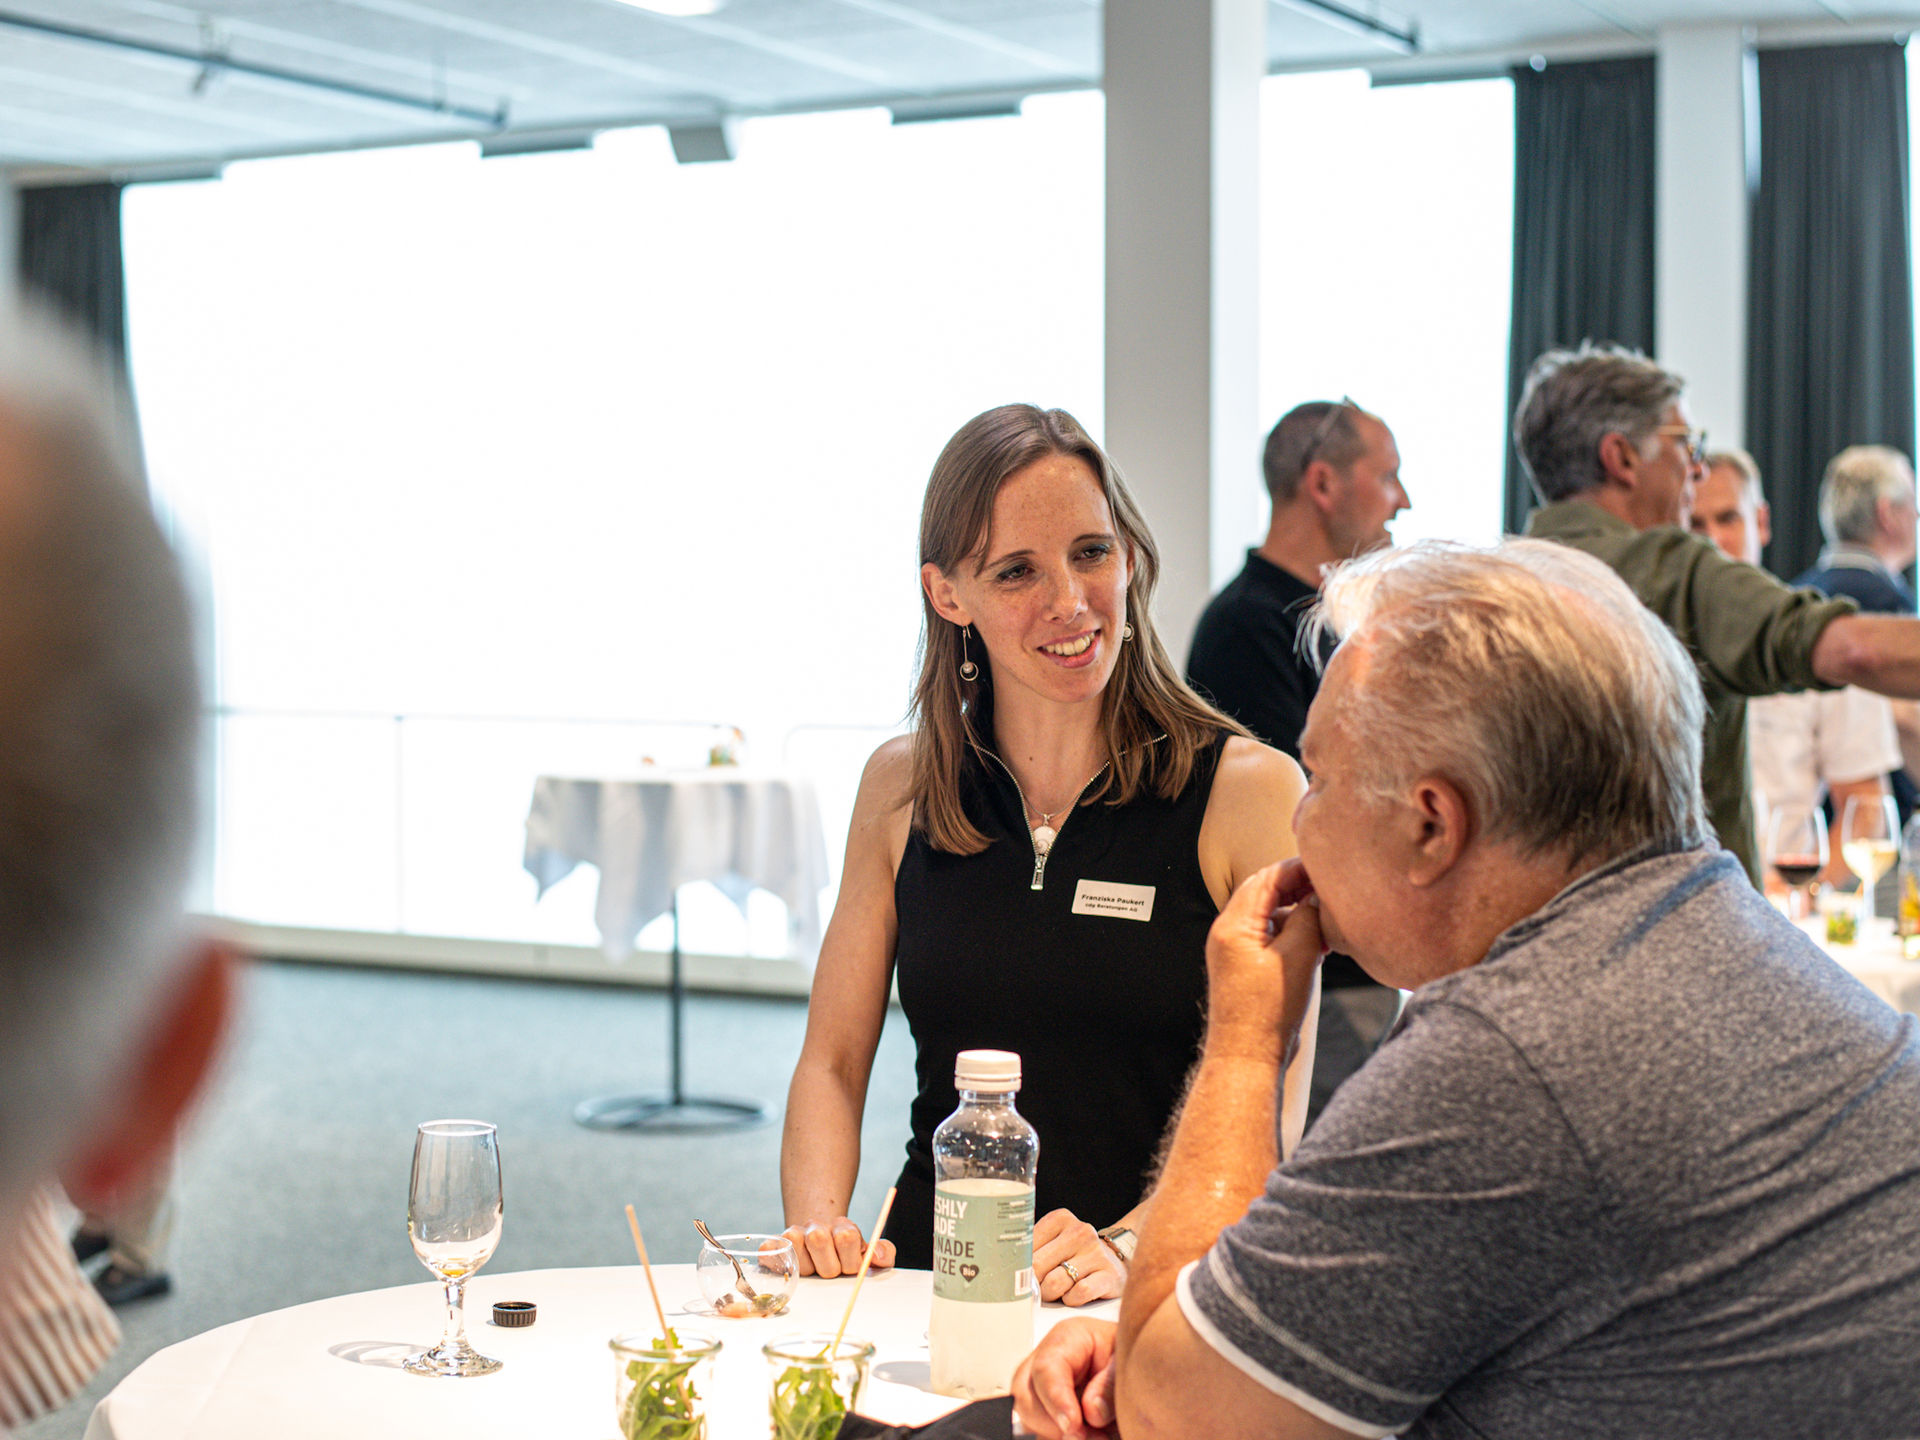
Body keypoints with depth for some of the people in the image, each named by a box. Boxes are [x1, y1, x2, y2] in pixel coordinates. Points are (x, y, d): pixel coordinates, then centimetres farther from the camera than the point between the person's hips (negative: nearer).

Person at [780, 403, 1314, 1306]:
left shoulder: (1250, 790, -2)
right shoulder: (901, 788, 9)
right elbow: (831, 1064, 13)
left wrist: (1127, 1249, -23)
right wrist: (818, 1223, -6)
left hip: (1150, 1310, -3)